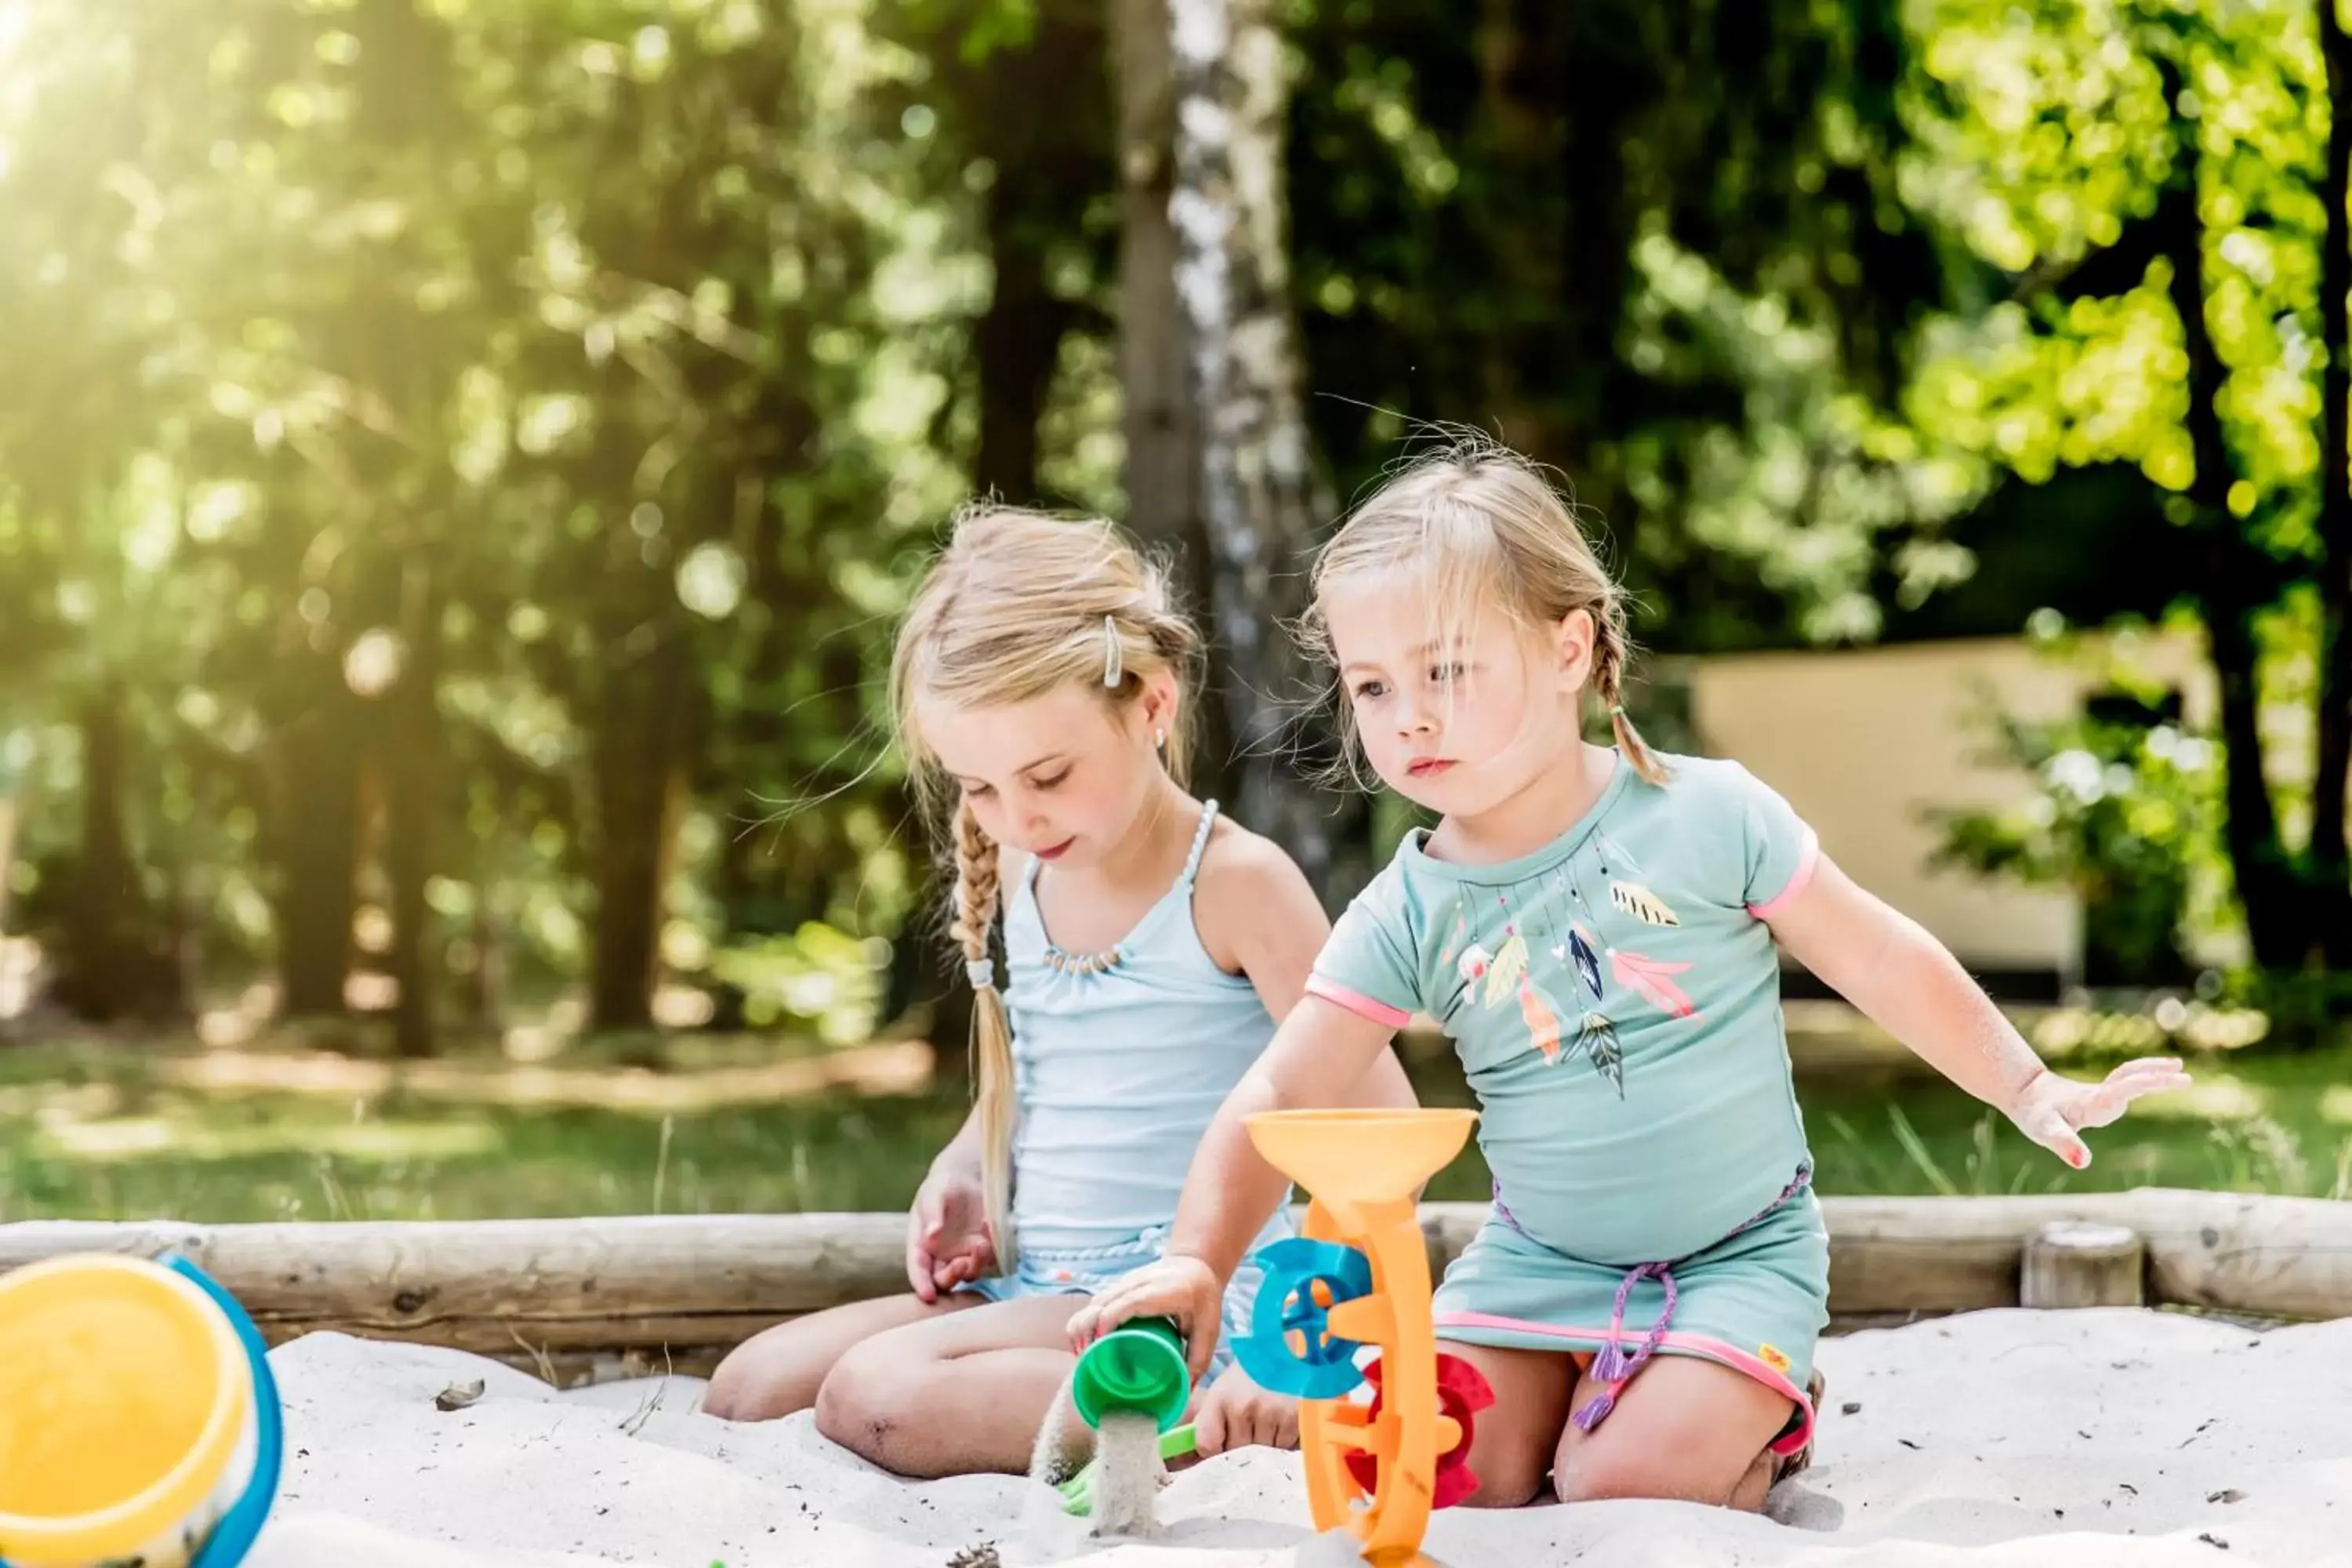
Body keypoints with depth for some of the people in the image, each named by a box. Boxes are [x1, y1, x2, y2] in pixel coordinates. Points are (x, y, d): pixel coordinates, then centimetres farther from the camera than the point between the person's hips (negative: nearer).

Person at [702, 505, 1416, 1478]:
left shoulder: (1234, 884, -12)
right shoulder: (1013, 878, 9)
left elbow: (1380, 1132, -15)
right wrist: (960, 1177, 4)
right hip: (1037, 1287, 8)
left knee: (881, 1396, -28)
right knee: (748, 1389, -1)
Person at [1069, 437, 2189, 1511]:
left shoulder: (1707, 816, -14)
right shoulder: (1408, 915, -8)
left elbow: (1881, 960, -2)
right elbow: (1277, 1098, -11)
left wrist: (2029, 1090, 1)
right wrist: (1199, 1257, -27)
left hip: (1737, 1254, -3)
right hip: (1539, 1262, 3)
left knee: (1625, 1486, -21)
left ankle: (1761, 1430, 11)